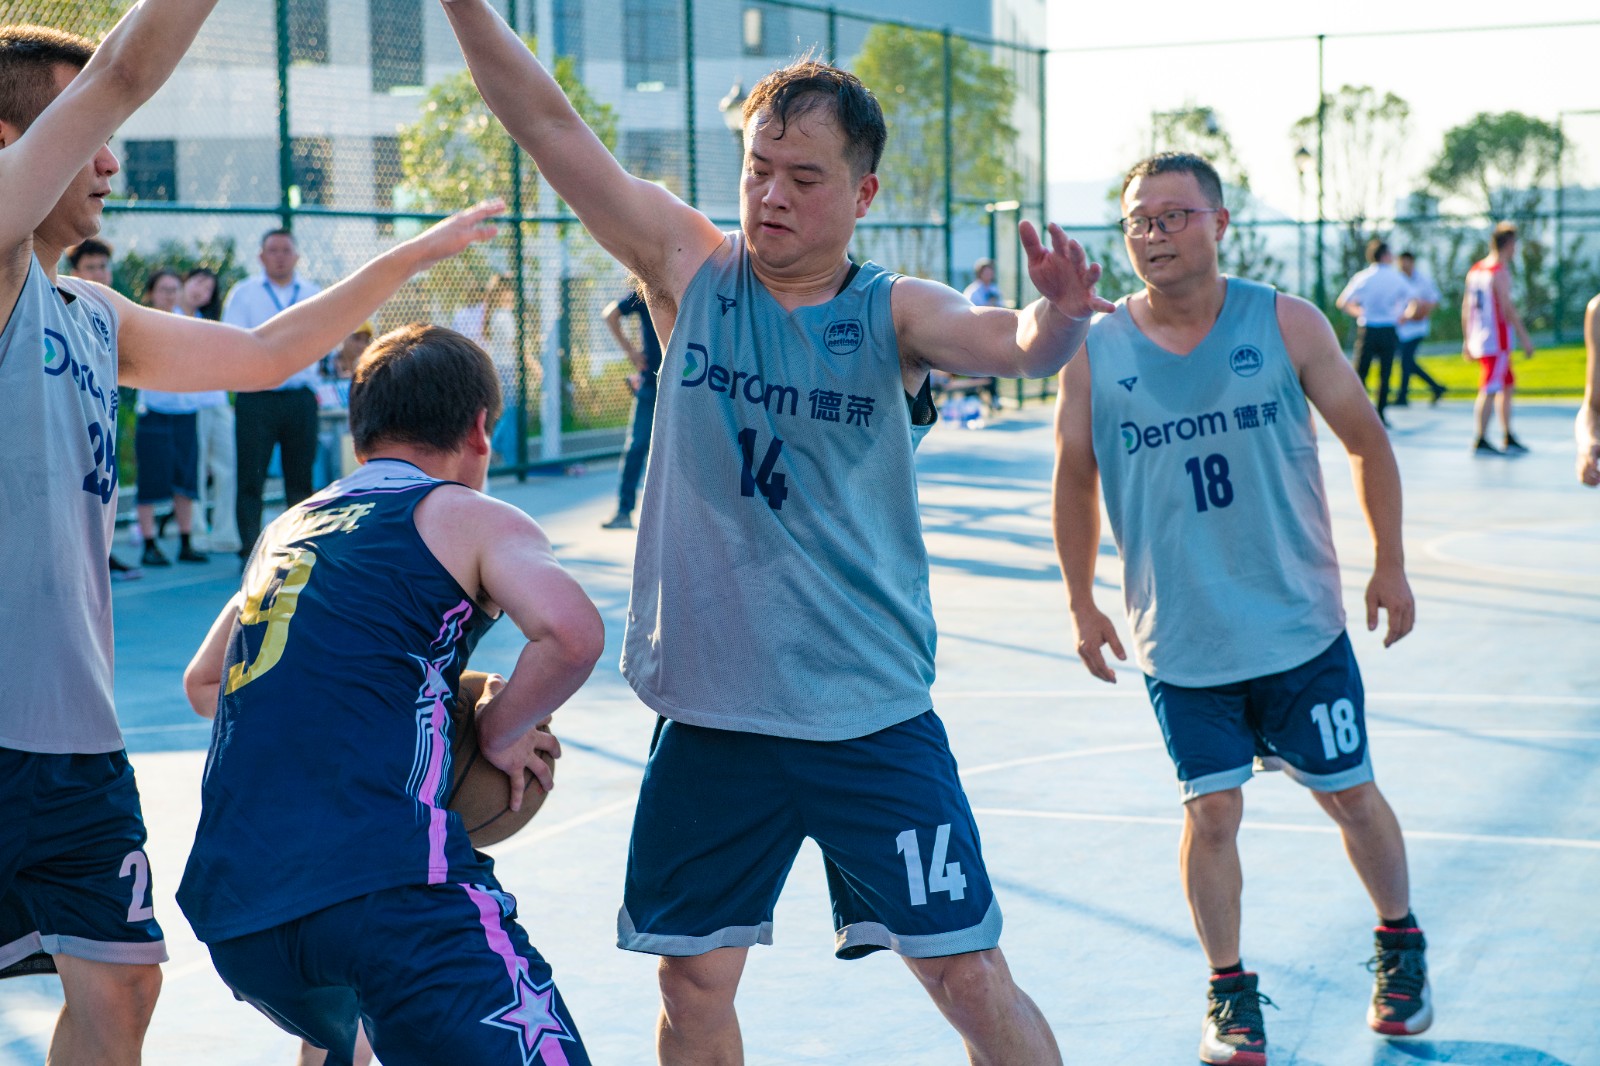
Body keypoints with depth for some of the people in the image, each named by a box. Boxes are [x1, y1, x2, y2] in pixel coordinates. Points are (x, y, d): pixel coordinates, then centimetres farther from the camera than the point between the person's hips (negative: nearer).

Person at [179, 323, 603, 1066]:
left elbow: (204, 683, 41)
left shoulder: (287, 531, 25)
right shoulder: (468, 516, 6)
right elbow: (570, 632, -15)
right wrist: (499, 731, 3)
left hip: (228, 909, 8)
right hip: (383, 887, -8)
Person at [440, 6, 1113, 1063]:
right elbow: (549, 124, -3)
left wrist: (1055, 321, -47)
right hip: (709, 715, 3)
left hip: (872, 717, -2)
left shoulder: (894, 313, -5)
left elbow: (1003, 343, -25)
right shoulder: (690, 269, 1)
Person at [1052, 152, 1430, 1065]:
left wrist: (1390, 566, 4)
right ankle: (1229, 992, 17)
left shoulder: (1287, 325, -6)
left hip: (1303, 626, 0)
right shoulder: (1095, 355, -5)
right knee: (1212, 812, -2)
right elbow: (1076, 481, 8)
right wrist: (1082, 602, 10)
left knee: (1351, 793, 10)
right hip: (1182, 643, 0)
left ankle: (1402, 946, 35)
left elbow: (1366, 440, 3)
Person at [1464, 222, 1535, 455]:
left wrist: (1467, 340, 19)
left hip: (1478, 338, 9)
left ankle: (1509, 439, 23)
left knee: (1507, 386, 18)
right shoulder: (1500, 272, -13)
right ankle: (1481, 442, -6)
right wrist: (1525, 338, -15)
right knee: (1489, 391, -7)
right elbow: (1508, 308, -18)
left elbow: (1466, 307, 15)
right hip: (1496, 341, -9)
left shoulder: (1475, 269, 12)